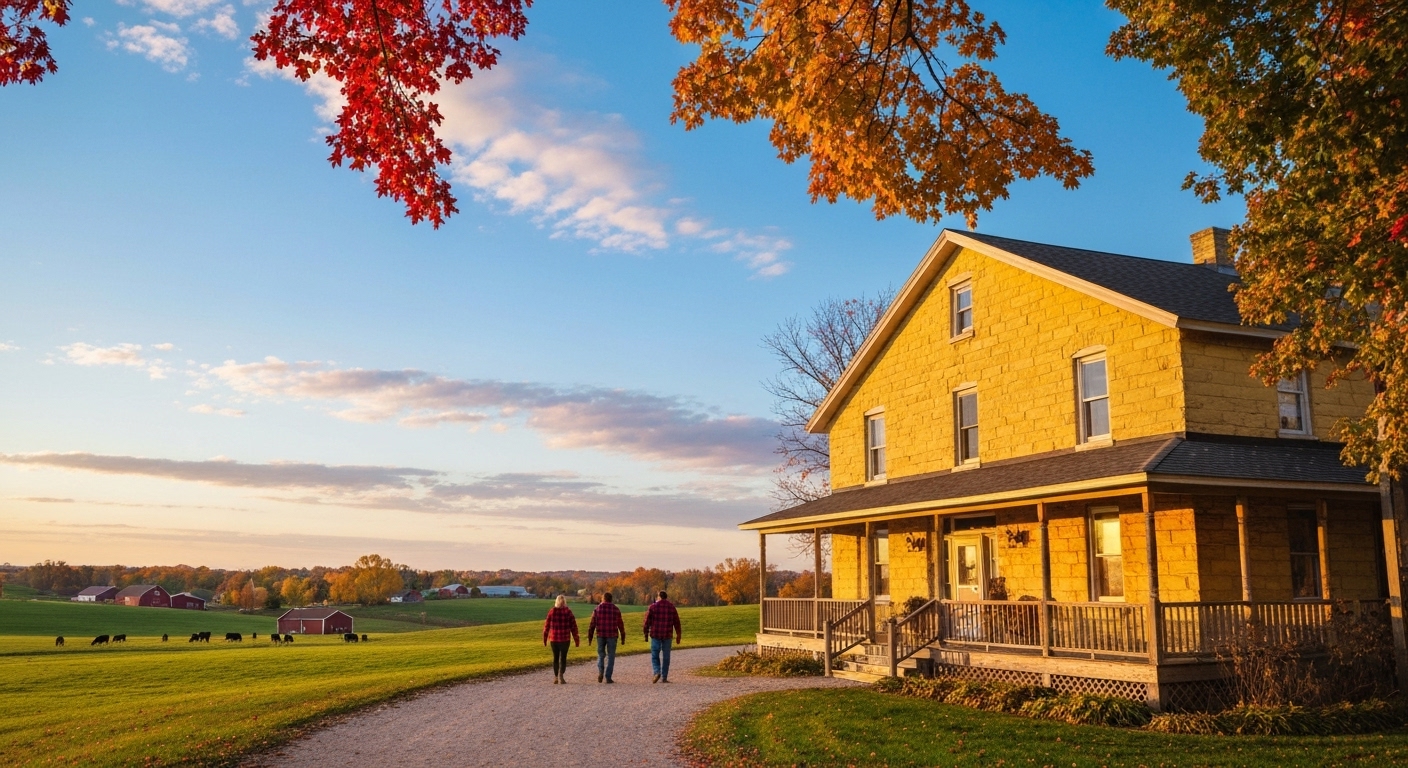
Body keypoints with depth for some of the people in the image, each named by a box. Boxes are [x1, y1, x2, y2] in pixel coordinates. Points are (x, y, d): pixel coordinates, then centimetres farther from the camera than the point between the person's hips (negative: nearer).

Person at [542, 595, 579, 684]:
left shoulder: (551, 611, -3)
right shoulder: (568, 612, -5)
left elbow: (546, 626, 0)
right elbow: (573, 626, -4)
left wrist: (544, 639, 10)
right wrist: (576, 640, 2)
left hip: (554, 639, 1)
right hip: (565, 639, -1)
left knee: (555, 658, 13)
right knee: (563, 658, 4)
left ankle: (555, 677, 14)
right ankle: (561, 675, -15)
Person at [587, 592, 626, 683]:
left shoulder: (597, 609, 0)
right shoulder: (616, 609, 0)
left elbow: (592, 624, -2)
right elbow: (620, 624, 2)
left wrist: (589, 638, 2)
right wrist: (623, 637, 11)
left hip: (600, 635, 1)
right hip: (612, 635, -1)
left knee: (601, 655, 17)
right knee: (610, 656, 6)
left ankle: (600, 672, -3)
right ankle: (608, 677, 0)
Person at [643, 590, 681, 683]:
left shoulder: (653, 606, -4)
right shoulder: (672, 607, 3)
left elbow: (647, 621, -5)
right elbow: (676, 622, 4)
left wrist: (646, 634, 4)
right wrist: (678, 635, 11)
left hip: (655, 635, -2)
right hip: (667, 635, 2)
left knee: (655, 655, 8)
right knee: (666, 656, 9)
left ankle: (657, 672, -13)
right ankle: (664, 677, 7)